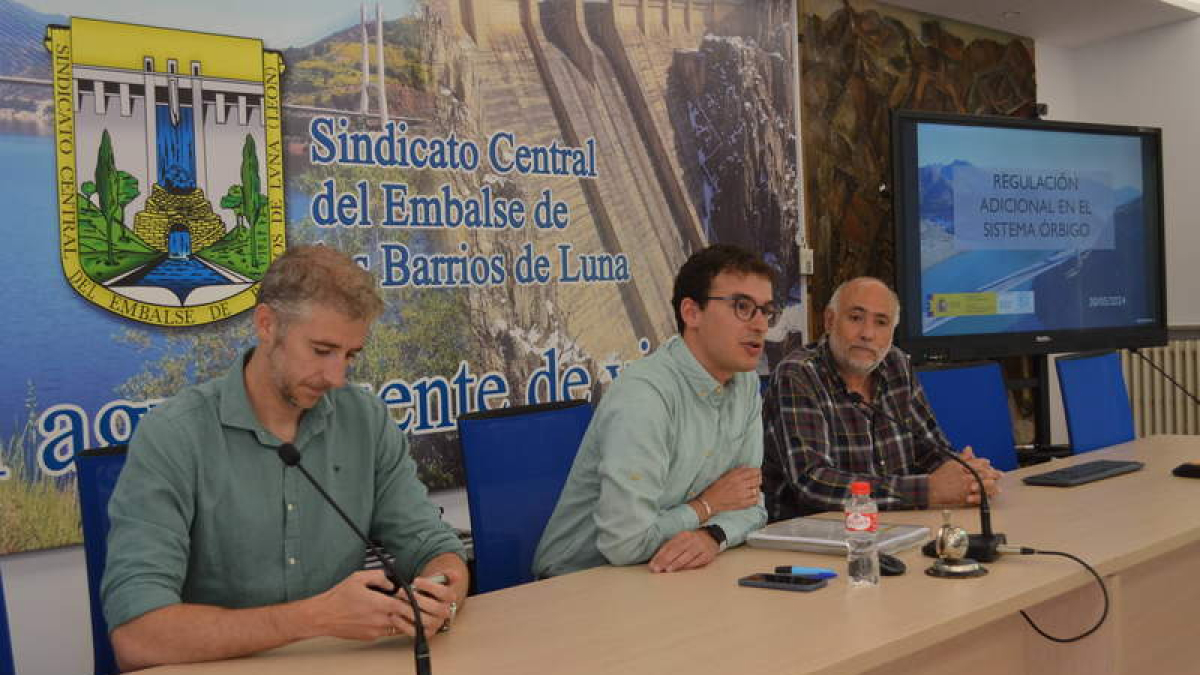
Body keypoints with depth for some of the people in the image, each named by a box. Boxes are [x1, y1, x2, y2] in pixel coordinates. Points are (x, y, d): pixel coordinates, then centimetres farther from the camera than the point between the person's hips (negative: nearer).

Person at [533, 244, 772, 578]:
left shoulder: (745, 384, 4)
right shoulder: (643, 395, -23)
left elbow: (750, 504, 5)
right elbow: (624, 542, -29)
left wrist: (713, 535, -18)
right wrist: (706, 506, -11)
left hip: (666, 576, 7)